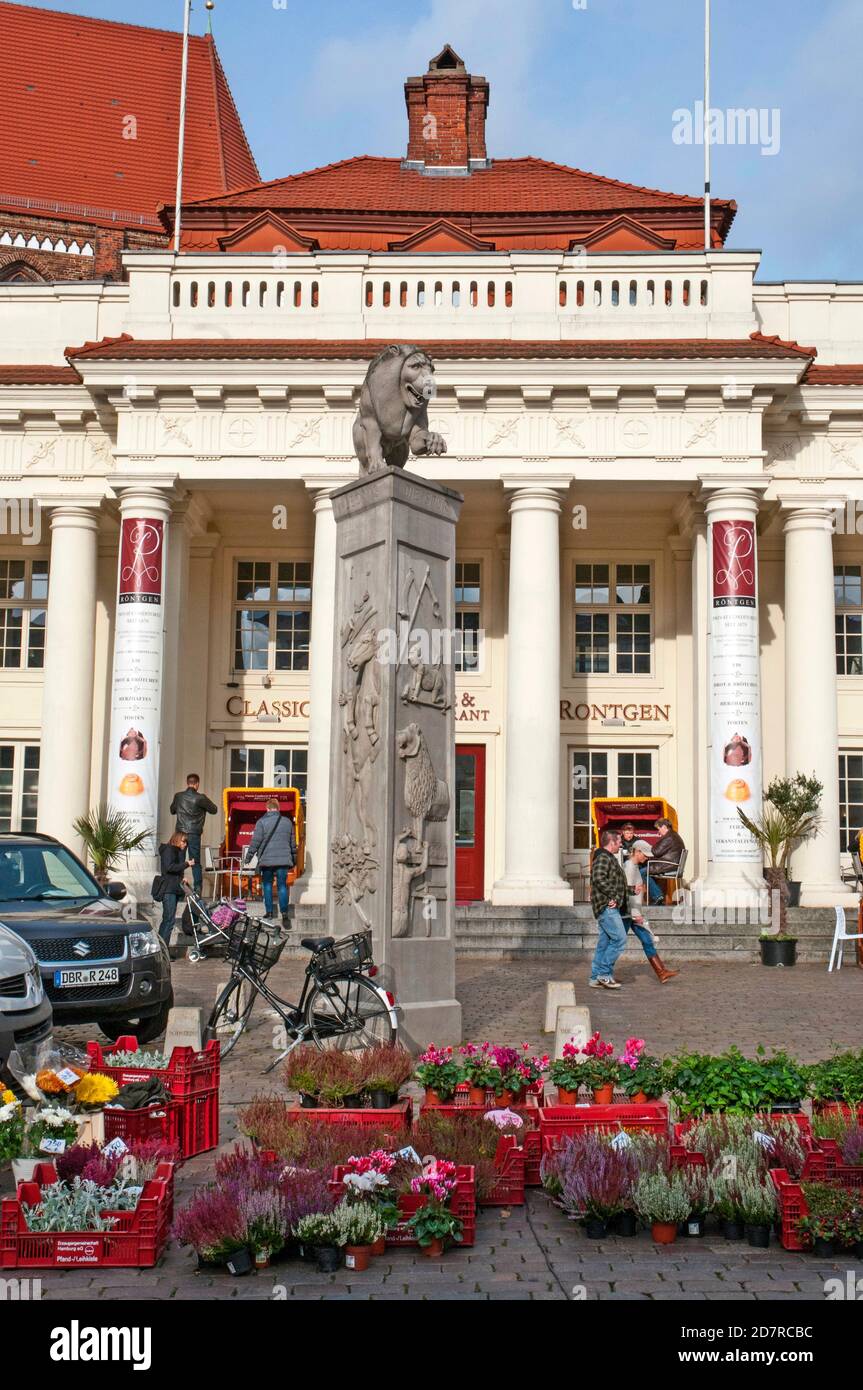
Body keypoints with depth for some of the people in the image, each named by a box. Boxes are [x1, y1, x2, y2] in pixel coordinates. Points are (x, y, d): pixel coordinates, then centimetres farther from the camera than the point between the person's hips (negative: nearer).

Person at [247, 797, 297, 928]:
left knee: (267, 884, 12)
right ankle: (284, 914, -9)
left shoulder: (262, 822, -5)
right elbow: (293, 842, 14)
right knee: (282, 886, 1)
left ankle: (269, 911, 12)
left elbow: (255, 841, -6)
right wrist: (294, 858, 24)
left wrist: (250, 854, 6)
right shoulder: (288, 822, 8)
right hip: (284, 859, 2)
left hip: (267, 859, -2)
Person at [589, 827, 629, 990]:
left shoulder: (610, 858, 24)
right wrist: (613, 896, -21)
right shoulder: (603, 858, -11)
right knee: (619, 938, -14)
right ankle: (604, 973, -11)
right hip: (607, 906, -11)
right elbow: (599, 879, -24)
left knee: (605, 942, 9)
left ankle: (596, 978, 11)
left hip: (610, 908, 11)